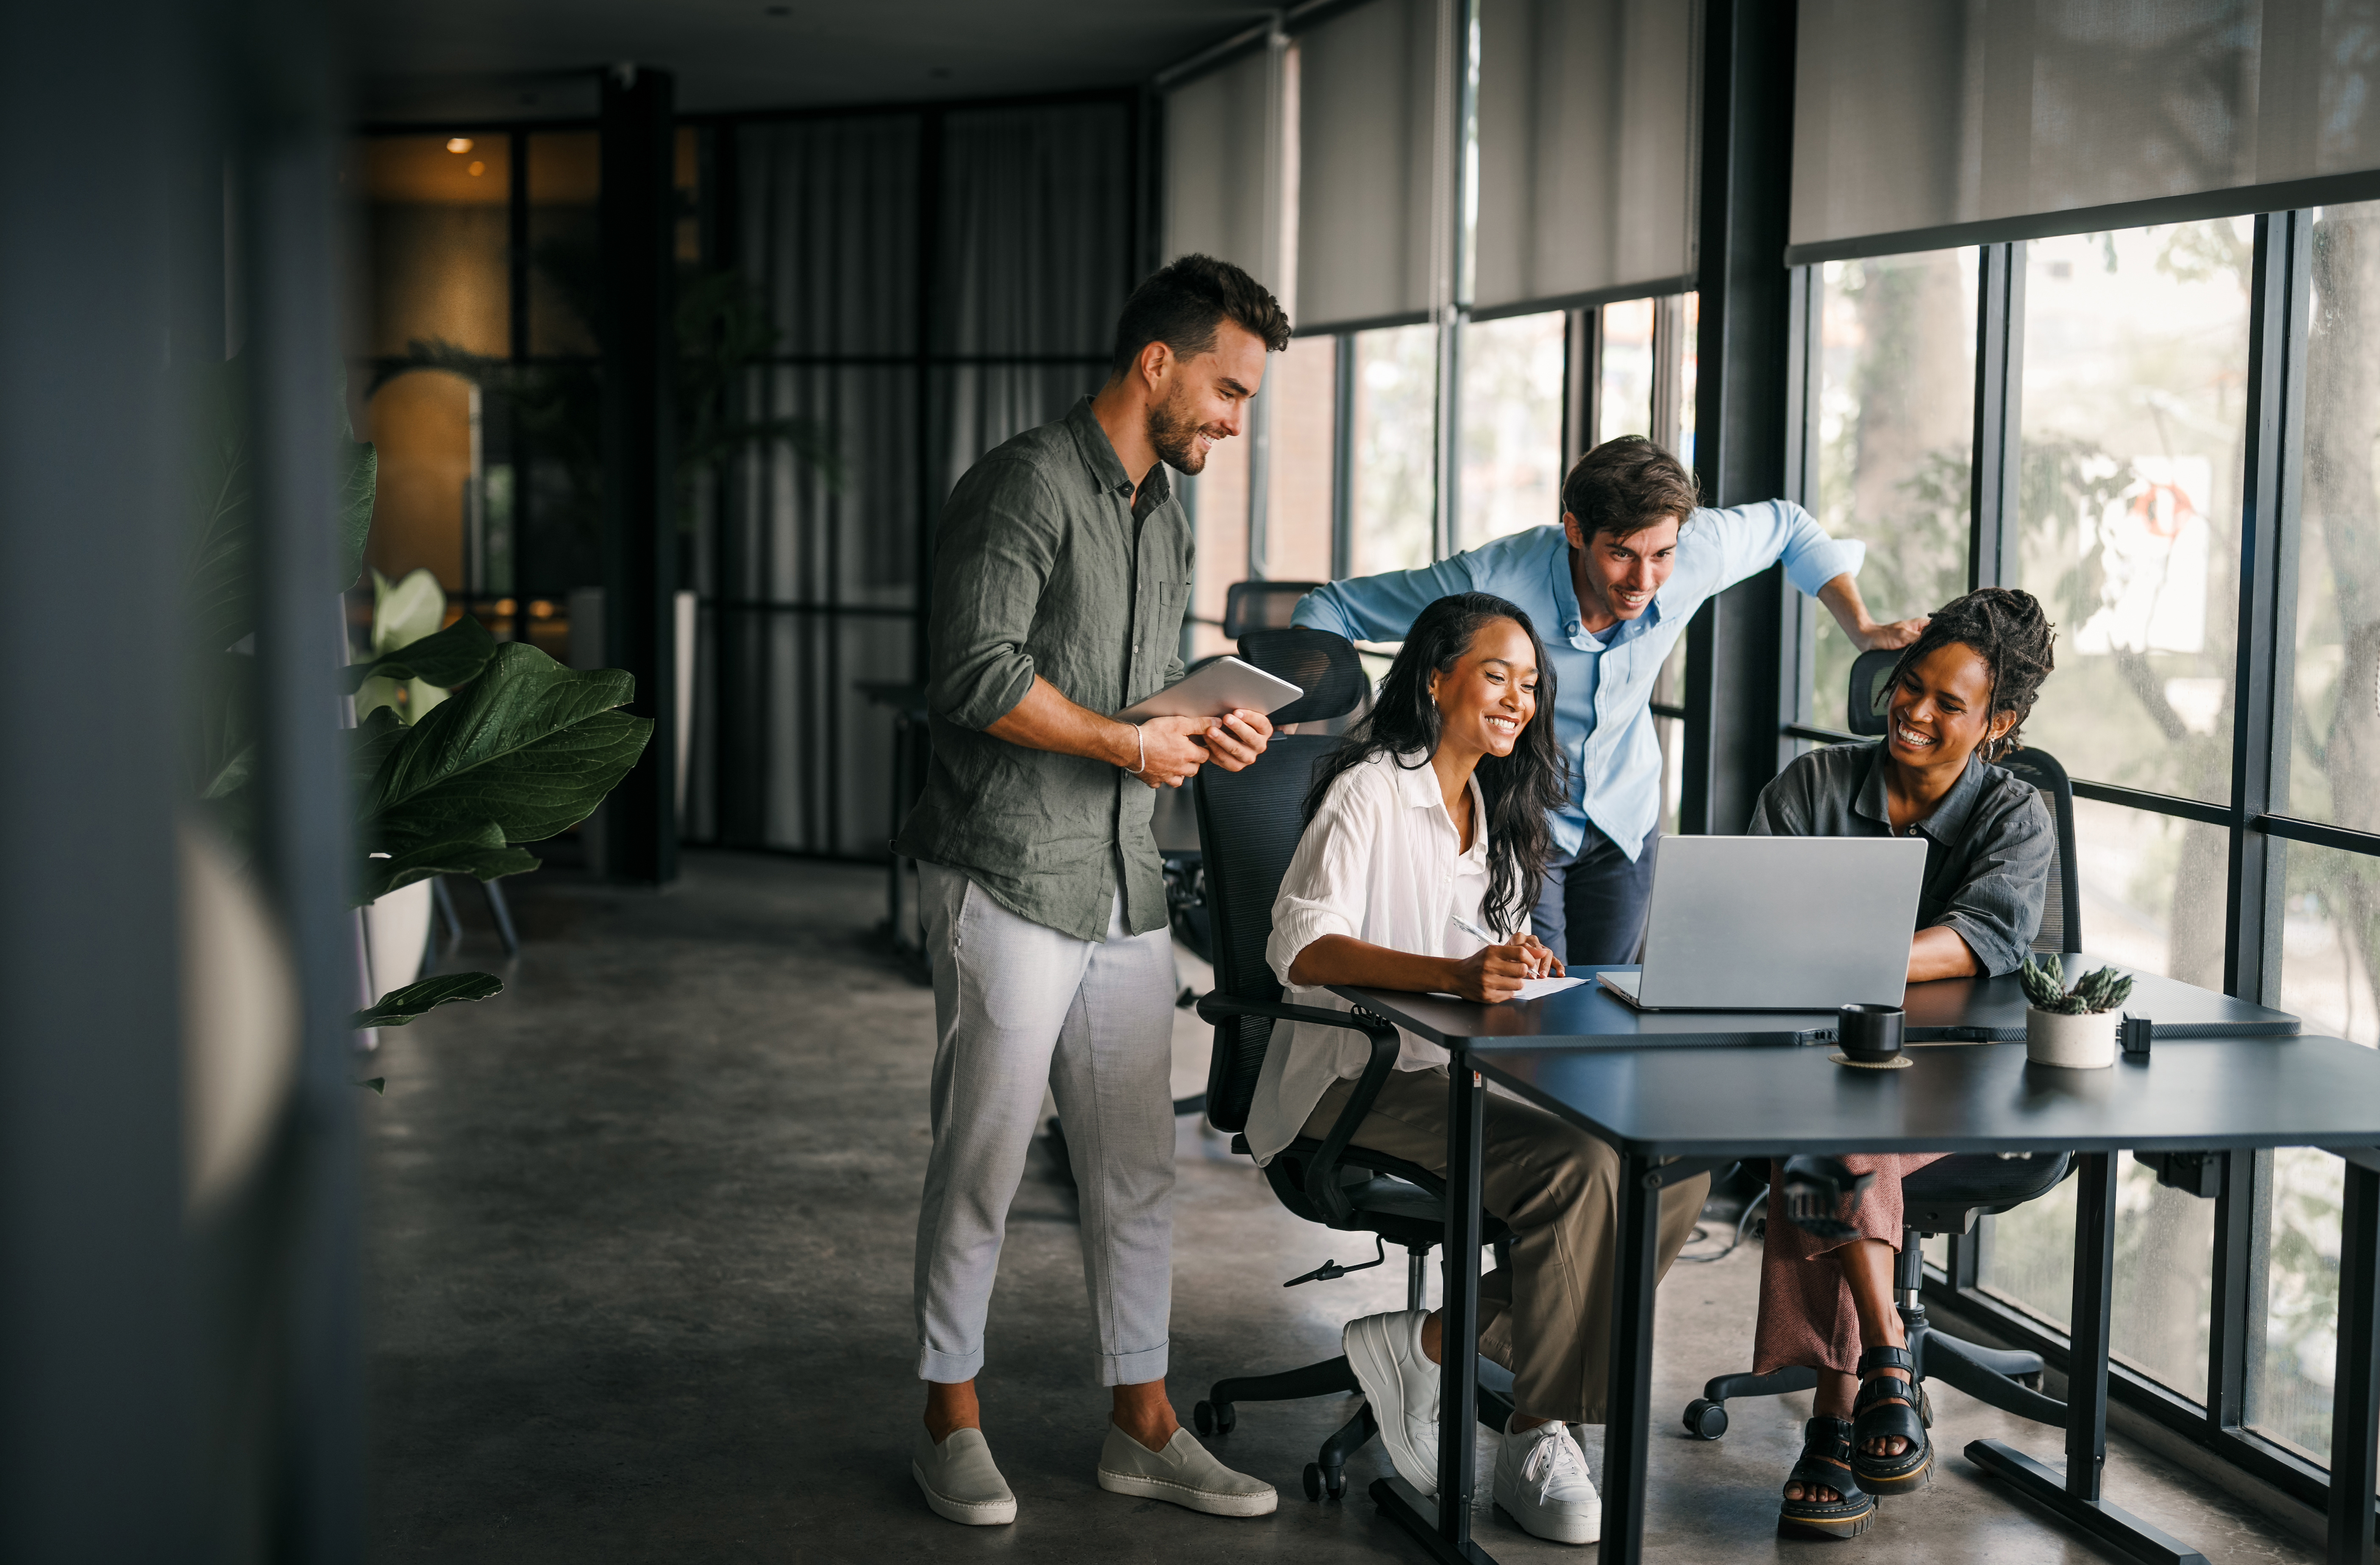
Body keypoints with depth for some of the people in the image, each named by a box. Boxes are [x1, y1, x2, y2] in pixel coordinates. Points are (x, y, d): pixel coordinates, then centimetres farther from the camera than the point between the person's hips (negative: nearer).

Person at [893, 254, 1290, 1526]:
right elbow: (975, 677, -21)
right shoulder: (1027, 486, -11)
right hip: (1010, 880, -8)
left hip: (1123, 885, 8)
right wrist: (1130, 741, -13)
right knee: (983, 1160, 1)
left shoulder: (1165, 515, 18)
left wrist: (1207, 732, 6)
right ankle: (951, 1420, 15)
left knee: (1136, 1166, 9)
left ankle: (1141, 1425, 18)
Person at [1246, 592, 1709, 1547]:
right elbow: (1302, 948, -22)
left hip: (1464, 1073, 8)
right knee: (1578, 1167, -30)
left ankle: (1429, 1343, -13)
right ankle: (1537, 1435, -15)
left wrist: (1523, 963, 1)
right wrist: (1457, 975, -36)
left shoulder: (1501, 808, 19)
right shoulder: (1372, 791, -8)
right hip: (1361, 1084, -8)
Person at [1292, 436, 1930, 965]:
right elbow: (1331, 610, -22)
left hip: (1626, 821, 4)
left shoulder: (1696, 555, -22)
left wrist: (1861, 628, -4)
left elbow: (1788, 526, 3)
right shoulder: (1493, 582, -32)